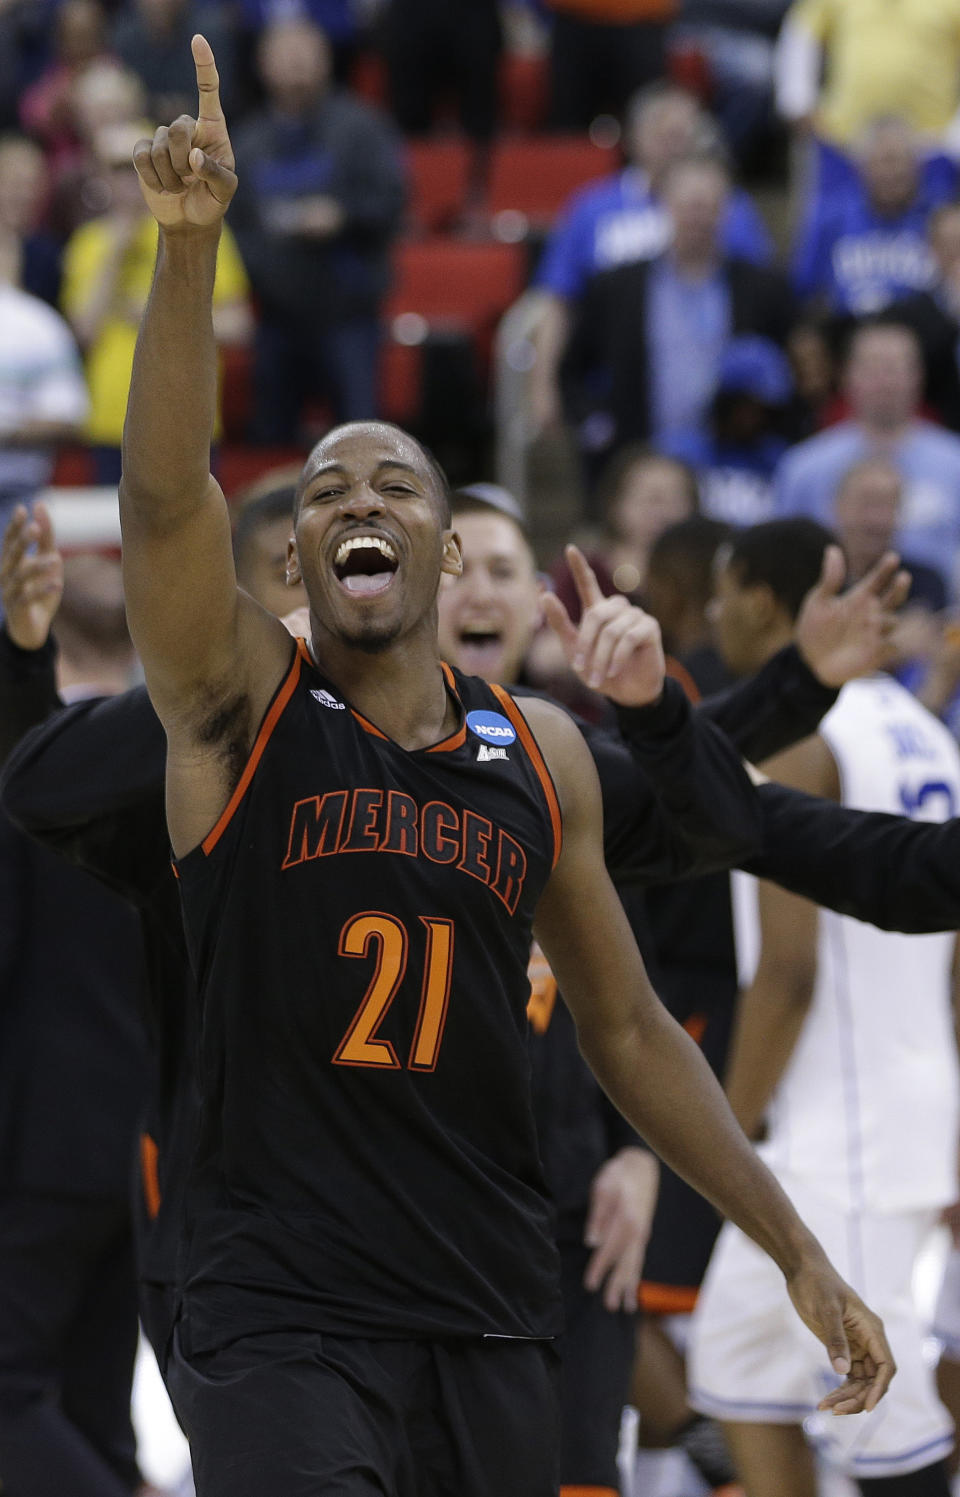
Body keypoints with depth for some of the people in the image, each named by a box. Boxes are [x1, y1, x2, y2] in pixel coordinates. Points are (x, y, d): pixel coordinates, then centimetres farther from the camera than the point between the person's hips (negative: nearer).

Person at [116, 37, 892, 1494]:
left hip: (493, 1319, 4)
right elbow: (164, 494, -18)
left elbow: (627, 1028, 17)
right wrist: (188, 241, -32)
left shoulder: (542, 756, 10)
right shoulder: (242, 706, 0)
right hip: (283, 1313, -4)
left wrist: (800, 1255, 14)